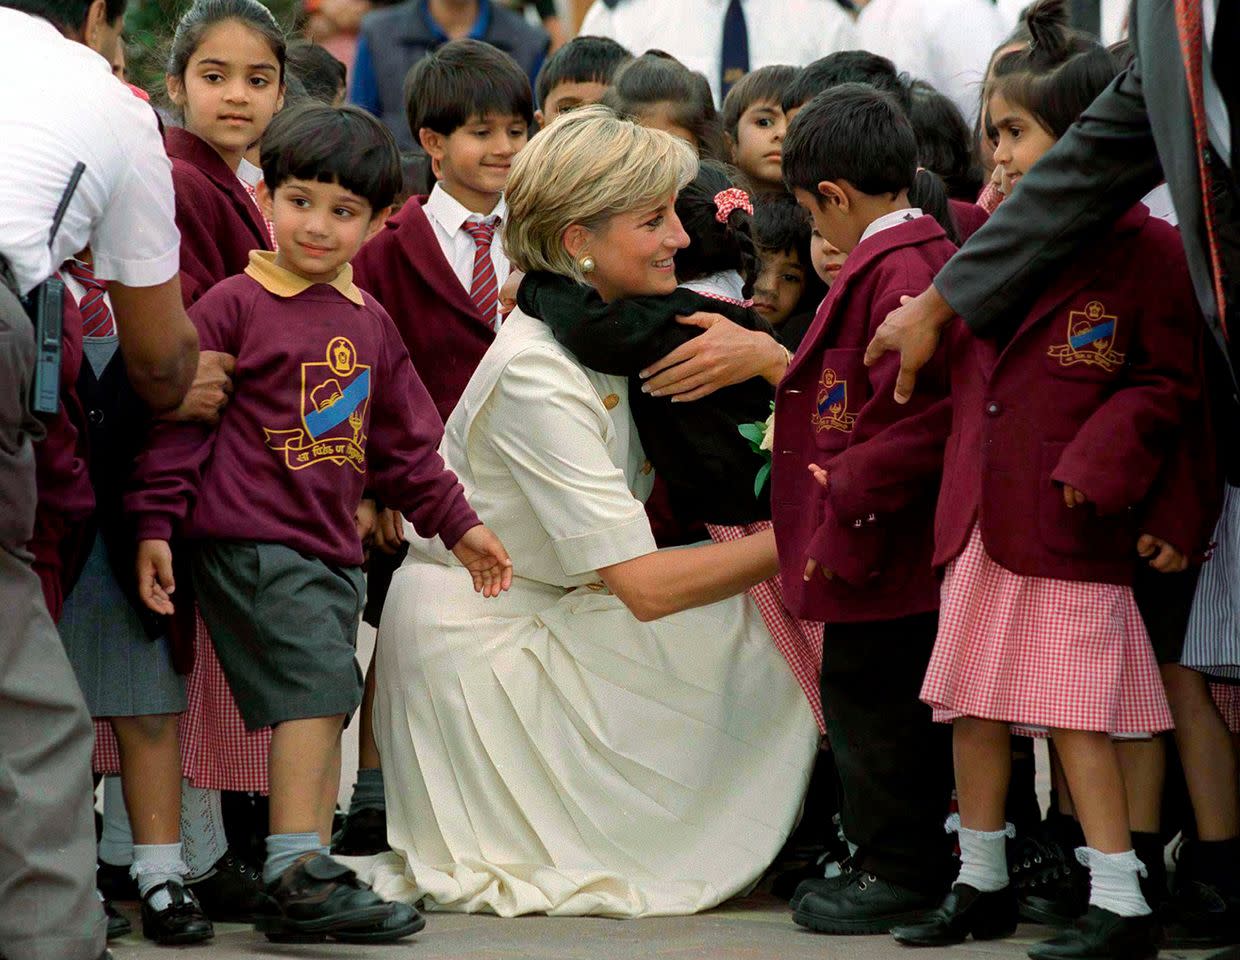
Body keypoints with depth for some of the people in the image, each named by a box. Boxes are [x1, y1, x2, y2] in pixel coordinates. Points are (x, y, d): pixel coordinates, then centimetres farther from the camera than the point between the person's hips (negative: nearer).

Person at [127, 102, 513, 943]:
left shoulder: (369, 322, 15)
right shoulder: (234, 305, -5)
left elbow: (403, 439, 25)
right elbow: (179, 420, -6)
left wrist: (457, 524, 25)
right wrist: (155, 525, -11)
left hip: (332, 547, 8)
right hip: (249, 539, -8)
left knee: (325, 706, 8)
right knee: (317, 686, -18)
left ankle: (308, 890, 13)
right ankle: (297, 873, -18)